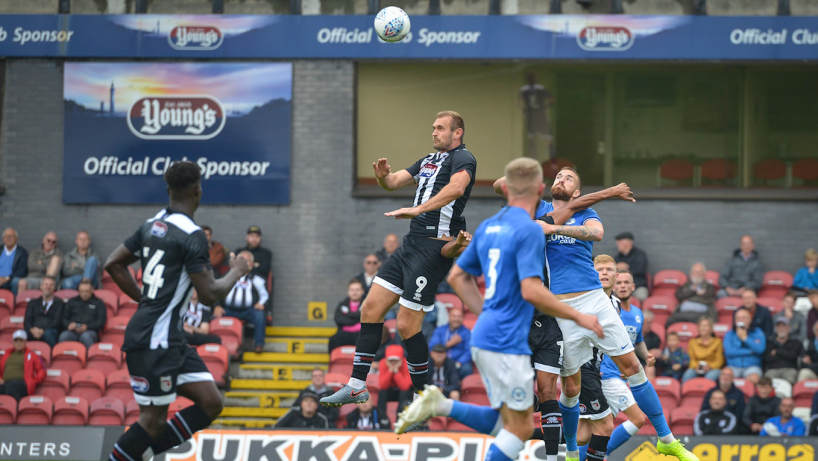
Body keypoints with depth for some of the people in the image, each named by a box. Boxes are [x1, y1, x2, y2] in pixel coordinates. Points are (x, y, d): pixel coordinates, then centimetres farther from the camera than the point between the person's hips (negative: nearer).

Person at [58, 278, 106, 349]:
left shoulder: (98, 303, 19)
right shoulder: (72, 301, 27)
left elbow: (101, 321, 8)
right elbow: (64, 318, 20)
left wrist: (87, 327, -10)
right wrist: (69, 324, -6)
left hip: (90, 331, -2)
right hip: (72, 332, 2)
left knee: (85, 336, -41)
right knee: (64, 336, -36)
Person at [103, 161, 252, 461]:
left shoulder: (152, 225, 11)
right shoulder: (192, 235, -16)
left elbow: (113, 264, 18)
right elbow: (208, 295, -17)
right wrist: (236, 273, 1)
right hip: (154, 340, -9)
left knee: (211, 403, 6)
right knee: (153, 419, -5)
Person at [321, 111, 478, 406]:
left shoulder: (462, 158, -6)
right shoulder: (429, 161, 22)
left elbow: (457, 187, -27)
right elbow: (394, 182, 24)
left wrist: (418, 209, -36)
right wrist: (383, 175, -1)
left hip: (435, 247, -9)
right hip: (412, 243, 9)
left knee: (407, 325, -10)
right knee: (371, 308, 5)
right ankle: (356, 386, 9)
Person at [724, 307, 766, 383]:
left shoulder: (757, 333, 12)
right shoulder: (729, 334, 13)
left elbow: (760, 349, -6)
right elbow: (729, 351, -4)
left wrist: (745, 338, -4)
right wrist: (750, 351, -3)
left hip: (752, 366, -1)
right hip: (734, 367, 1)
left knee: (753, 378, -38)